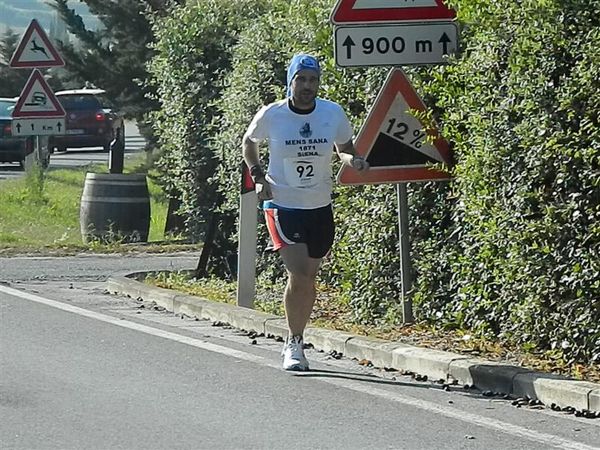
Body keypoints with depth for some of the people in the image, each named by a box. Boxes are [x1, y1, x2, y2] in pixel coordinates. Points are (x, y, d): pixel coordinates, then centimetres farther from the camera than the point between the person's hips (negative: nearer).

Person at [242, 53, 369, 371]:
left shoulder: (333, 113, -5)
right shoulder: (271, 115, -9)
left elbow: (344, 148, 11)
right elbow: (248, 142, 10)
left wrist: (353, 160, -12)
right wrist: (258, 176, -2)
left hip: (320, 208, 3)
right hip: (283, 205, -3)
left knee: (309, 278, 11)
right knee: (298, 275, -17)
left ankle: (295, 342, 29)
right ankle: (294, 344, -2)